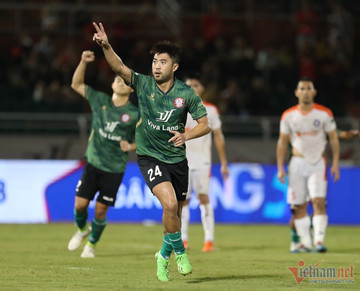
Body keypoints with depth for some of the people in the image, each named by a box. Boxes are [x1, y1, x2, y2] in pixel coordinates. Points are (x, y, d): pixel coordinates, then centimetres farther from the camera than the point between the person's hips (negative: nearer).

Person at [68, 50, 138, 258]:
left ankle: (92, 244, 26)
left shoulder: (134, 114, -6)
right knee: (80, 204, -3)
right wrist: (83, 62, -8)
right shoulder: (100, 100, 1)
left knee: (101, 210, 2)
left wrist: (131, 146, -16)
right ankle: (82, 230, 31)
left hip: (114, 169, -2)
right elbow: (76, 85, 5)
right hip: (93, 163, 2)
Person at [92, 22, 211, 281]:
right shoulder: (143, 85, -8)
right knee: (170, 204, -24)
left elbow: (205, 124, -4)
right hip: (150, 156, -3)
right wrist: (105, 46, -40)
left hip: (177, 158, 3)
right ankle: (179, 251, -3)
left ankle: (164, 256, 38)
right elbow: (119, 67, -22)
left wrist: (186, 135, -23)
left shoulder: (186, 93, -7)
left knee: (175, 213, 13)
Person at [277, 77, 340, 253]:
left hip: (317, 163, -2)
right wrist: (280, 168, 1)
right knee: (298, 206, 1)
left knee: (318, 202, -16)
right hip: (297, 163, 2)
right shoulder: (288, 116, 1)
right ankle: (305, 243, 10)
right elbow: (282, 142, 7)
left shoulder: (324, 114, -3)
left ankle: (319, 241, -20)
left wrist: (335, 164, -5)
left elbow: (333, 139, 3)